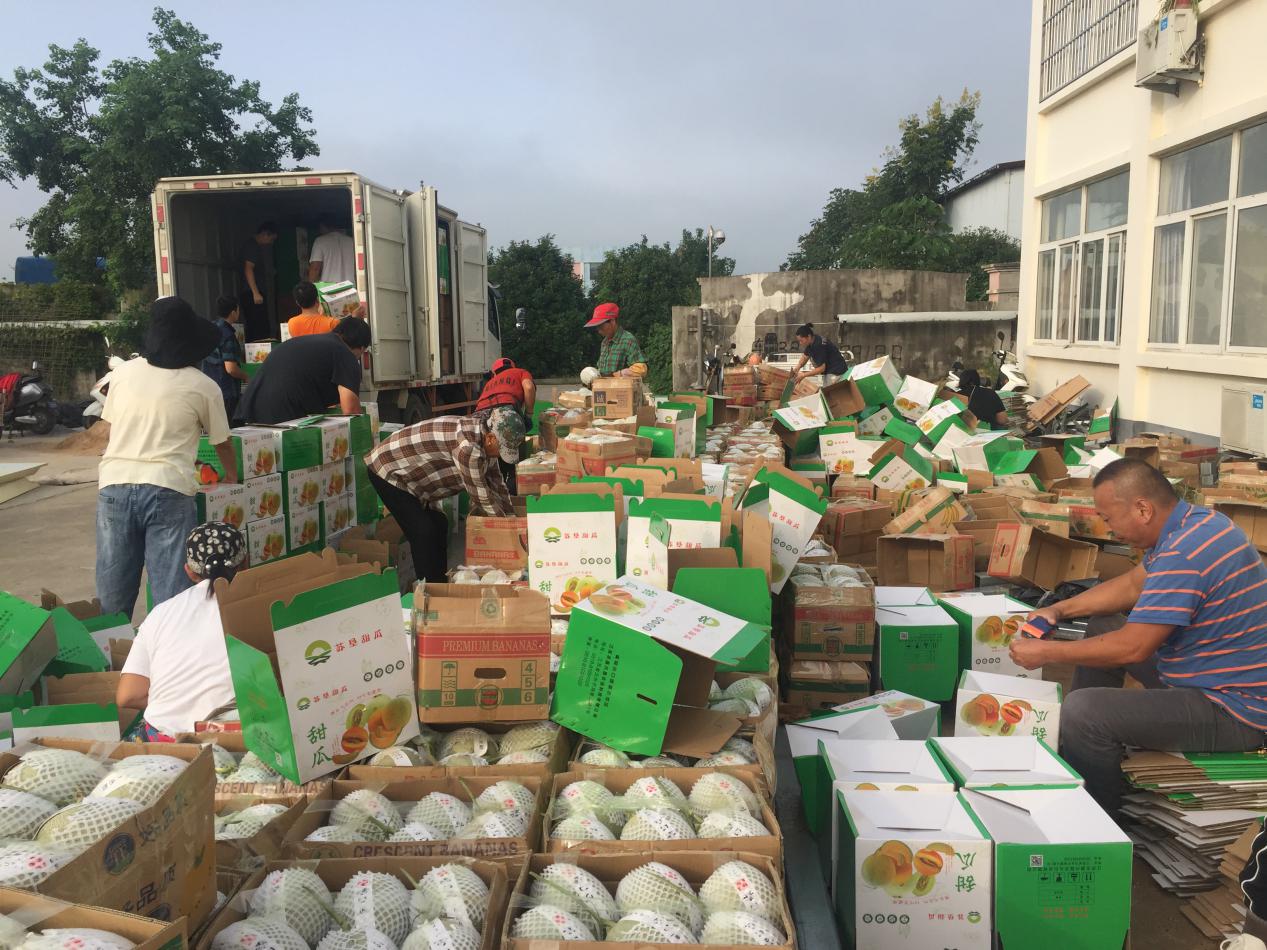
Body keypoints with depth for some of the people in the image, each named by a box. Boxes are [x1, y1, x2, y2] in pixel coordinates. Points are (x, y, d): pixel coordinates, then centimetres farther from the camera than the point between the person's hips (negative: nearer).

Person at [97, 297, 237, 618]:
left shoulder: (124, 373, 10)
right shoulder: (203, 386, 1)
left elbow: (112, 426, 21)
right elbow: (222, 443, 14)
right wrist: (232, 475, 34)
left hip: (114, 486, 4)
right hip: (167, 489, -3)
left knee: (112, 598, 12)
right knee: (172, 596, -1)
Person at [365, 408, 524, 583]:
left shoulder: (485, 433, -4)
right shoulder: (468, 446, -33)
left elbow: (495, 480, 8)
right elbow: (481, 496, -23)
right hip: (388, 471, -10)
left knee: (438, 525, 11)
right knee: (424, 533, -13)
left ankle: (439, 585, 20)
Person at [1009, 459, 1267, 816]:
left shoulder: (1184, 555, -28)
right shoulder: (1194, 520, 4)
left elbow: (1133, 648, -25)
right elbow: (1133, 585, 17)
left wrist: (1046, 653, -14)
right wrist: (1059, 610, 9)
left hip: (1234, 713, -11)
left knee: (1081, 710, -24)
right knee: (1098, 641, 20)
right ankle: (1068, 768, 27)